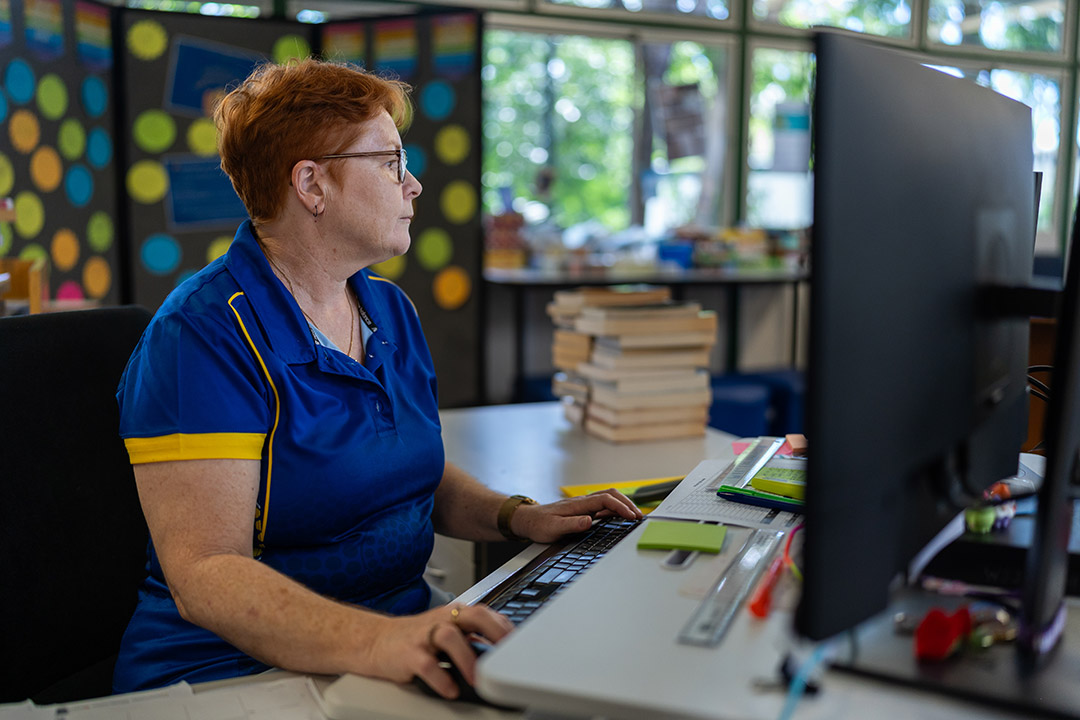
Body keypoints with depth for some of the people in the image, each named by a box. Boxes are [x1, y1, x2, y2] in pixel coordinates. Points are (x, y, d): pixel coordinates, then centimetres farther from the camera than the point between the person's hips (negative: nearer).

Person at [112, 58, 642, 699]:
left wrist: (518, 517, 3)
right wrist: (372, 641, -38)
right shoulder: (206, 335, -15)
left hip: (405, 629, 8)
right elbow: (205, 573, -23)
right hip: (244, 674, -7)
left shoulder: (391, 310, 10)